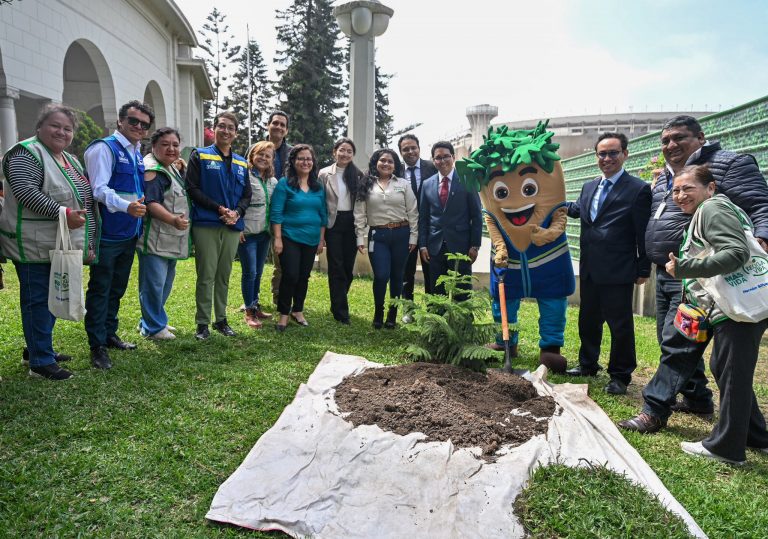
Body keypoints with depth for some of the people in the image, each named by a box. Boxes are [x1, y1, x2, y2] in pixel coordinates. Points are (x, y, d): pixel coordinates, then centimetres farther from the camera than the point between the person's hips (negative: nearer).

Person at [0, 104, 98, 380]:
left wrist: (88, 244, 17)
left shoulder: (70, 160, 16)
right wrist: (63, 213, -27)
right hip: (35, 248, -8)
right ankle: (40, 362, 5)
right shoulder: (27, 153, -11)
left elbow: (84, 199, 21)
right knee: (38, 300, -2)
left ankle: (38, 347, 31)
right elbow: (25, 191, -24)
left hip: (61, 248, 9)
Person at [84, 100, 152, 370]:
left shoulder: (137, 154, 14)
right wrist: (126, 206, -37)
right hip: (107, 234, -8)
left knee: (117, 288, 18)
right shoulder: (105, 148, -11)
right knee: (100, 290, 1)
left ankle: (109, 334, 32)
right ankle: (97, 346, 10)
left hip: (129, 234, 8)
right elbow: (99, 189, -23)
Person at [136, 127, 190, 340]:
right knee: (154, 283, -5)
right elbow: (151, 203, -27)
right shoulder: (152, 170, -15)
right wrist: (173, 220, -38)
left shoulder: (172, 169, 16)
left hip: (171, 239, 11)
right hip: (154, 240, -11)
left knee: (165, 283, 20)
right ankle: (153, 328, 7)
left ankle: (151, 320, 34)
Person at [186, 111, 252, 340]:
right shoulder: (199, 156, 3)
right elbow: (192, 188, -6)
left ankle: (221, 319, 20)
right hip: (206, 225, -4)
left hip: (233, 227, 4)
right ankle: (202, 323, 6)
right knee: (206, 276, -2)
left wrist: (237, 212, -6)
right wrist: (219, 208, -14)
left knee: (224, 276, 11)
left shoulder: (241, 163, 16)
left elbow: (247, 194, 14)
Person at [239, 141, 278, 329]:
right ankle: (249, 312, 7)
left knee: (258, 272, 13)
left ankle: (256, 307, 25)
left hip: (265, 233, 6)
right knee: (250, 272, -4)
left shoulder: (273, 181, 13)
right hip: (247, 233, -6)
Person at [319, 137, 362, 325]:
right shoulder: (324, 174, 2)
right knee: (336, 267, -2)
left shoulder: (358, 174, 6)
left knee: (348, 266, 7)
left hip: (352, 224, 2)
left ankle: (338, 304, 25)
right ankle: (341, 311, 4)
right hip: (333, 223, -2)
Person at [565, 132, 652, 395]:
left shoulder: (638, 189, -9)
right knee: (588, 320, 18)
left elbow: (644, 233, -9)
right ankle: (588, 364, 35)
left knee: (620, 324, 4)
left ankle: (620, 376, 19)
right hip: (590, 269, 7)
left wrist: (644, 269, -9)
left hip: (618, 272, -7)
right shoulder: (589, 187, 12)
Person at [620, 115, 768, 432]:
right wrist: (648, 264, 20)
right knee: (671, 340, 16)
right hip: (666, 275, 9)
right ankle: (697, 399, 32)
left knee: (676, 344, -9)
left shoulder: (729, 164, -5)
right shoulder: (665, 177, 18)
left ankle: (654, 411, -3)